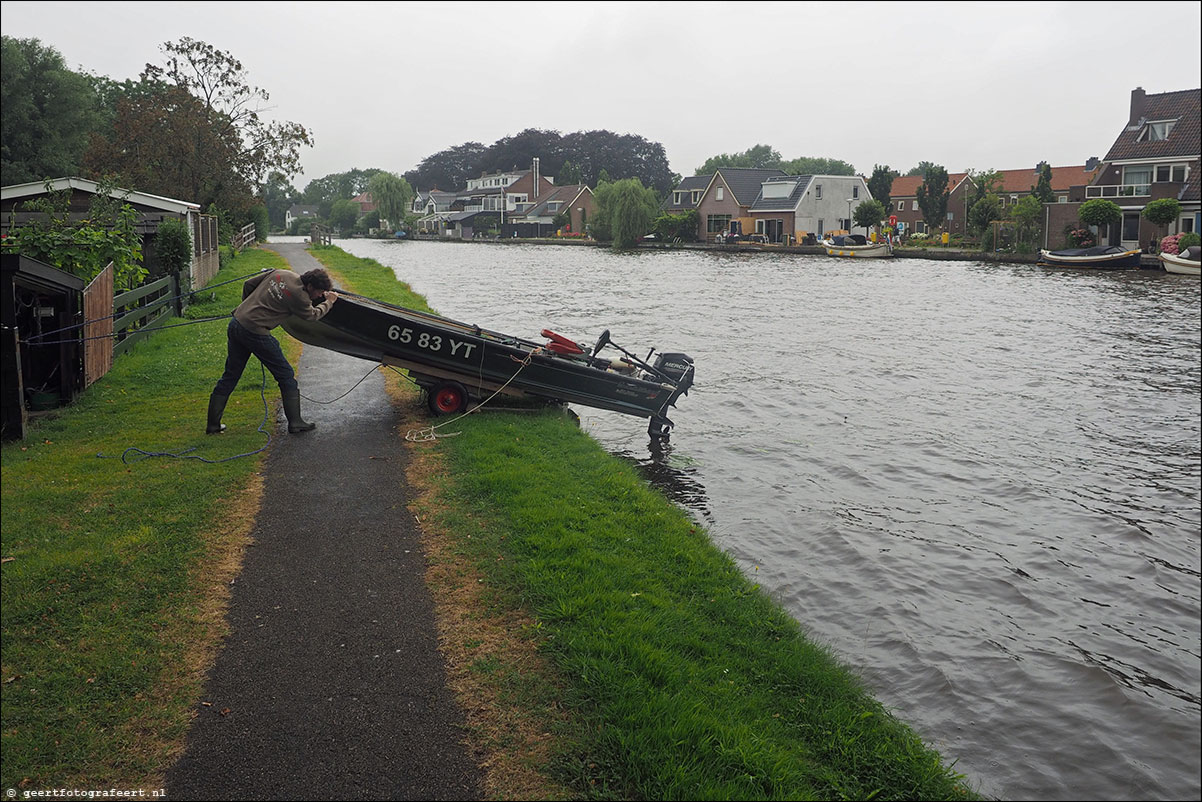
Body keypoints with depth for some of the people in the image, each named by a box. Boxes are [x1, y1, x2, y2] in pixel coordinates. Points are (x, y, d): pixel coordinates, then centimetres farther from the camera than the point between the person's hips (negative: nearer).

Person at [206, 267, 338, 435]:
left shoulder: (280, 273, 9)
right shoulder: (299, 296, -12)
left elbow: (248, 284, 16)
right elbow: (313, 315, 5)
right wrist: (329, 302, 20)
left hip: (236, 322, 8)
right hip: (255, 332, -8)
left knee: (230, 377, 16)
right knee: (286, 376, 6)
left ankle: (213, 424, 20)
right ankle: (295, 422, 8)